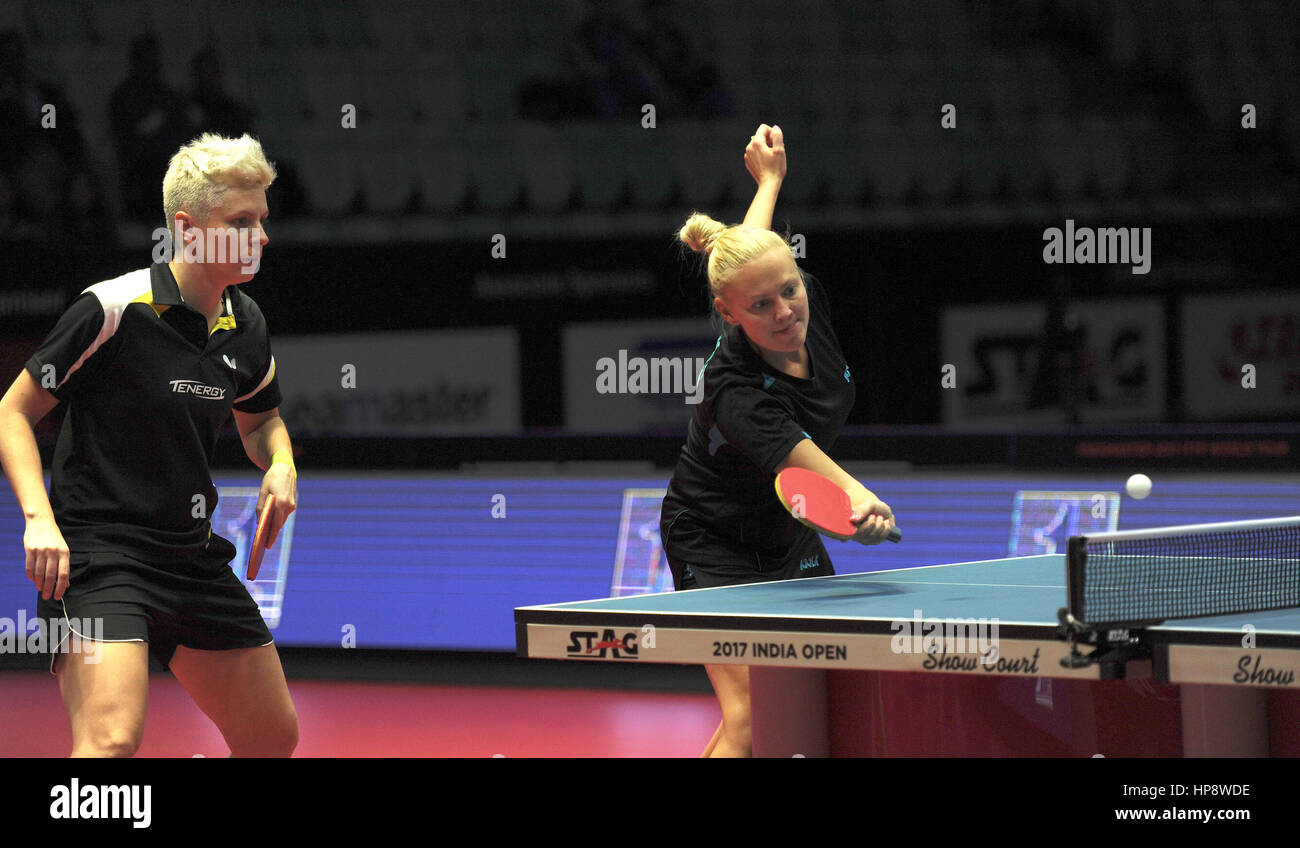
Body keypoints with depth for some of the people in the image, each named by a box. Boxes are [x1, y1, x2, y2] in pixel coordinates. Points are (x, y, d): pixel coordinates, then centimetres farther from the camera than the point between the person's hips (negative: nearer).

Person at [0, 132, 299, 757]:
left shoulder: (245, 324, 7)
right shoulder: (113, 309, -14)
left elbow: (259, 421, 26)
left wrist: (280, 464, 2)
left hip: (195, 558, 8)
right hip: (96, 558, -8)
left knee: (274, 738, 13)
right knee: (113, 739, -27)